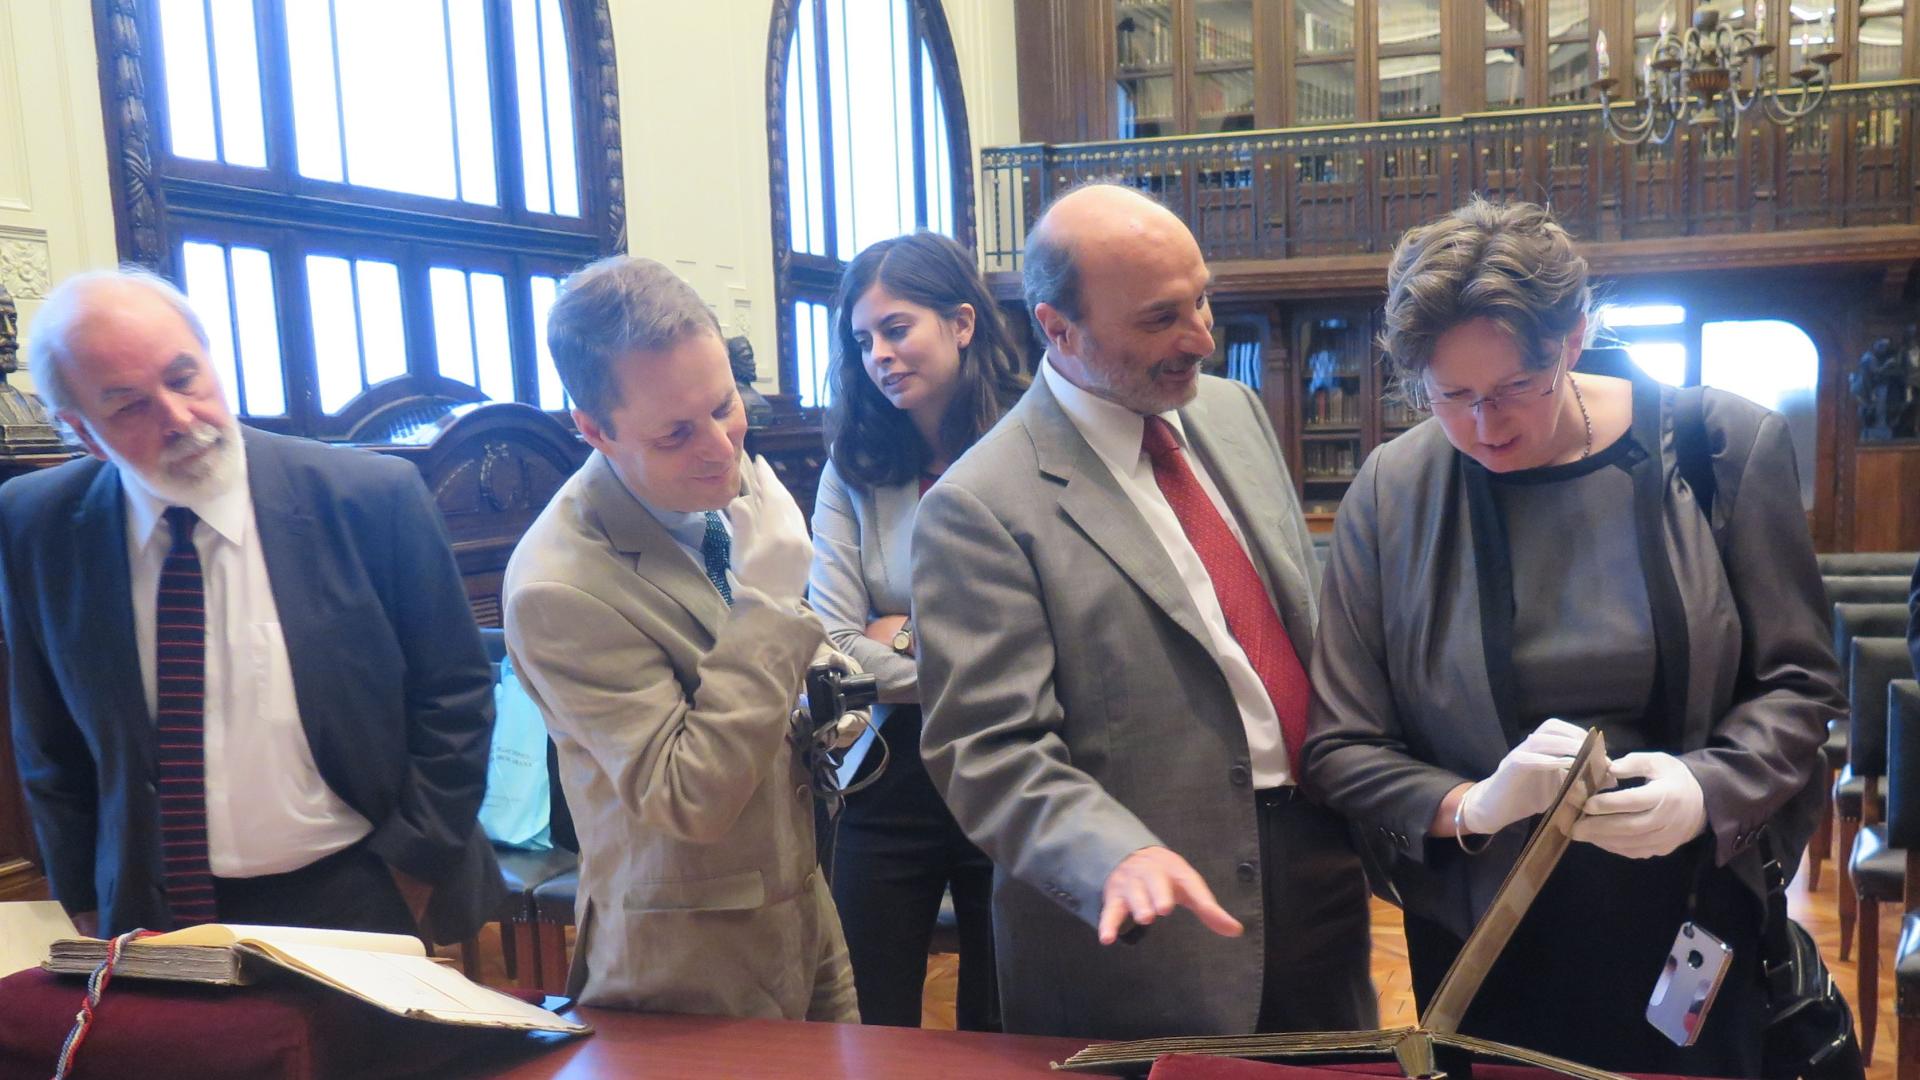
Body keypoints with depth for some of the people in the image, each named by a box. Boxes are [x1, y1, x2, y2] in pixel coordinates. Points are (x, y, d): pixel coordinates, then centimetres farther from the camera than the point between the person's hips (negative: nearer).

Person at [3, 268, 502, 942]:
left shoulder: (374, 498, -14)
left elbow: (453, 696, -6)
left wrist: (413, 867, -8)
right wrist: (86, 904, 6)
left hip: (355, 904, -2)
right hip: (149, 919, 2)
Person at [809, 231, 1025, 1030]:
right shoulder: (854, 471, 1)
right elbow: (832, 651, -7)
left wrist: (909, 634, -9)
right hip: (891, 777, 3)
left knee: (1002, 1032, 16)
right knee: (870, 1034, 13)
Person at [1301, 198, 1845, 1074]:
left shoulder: (1724, 445, -9)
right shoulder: (1394, 491, -10)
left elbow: (1796, 682, 0)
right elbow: (1339, 750, -6)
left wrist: (1711, 790, -19)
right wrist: (1473, 806, -24)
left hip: (1696, 926, 1)